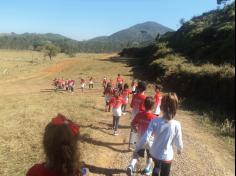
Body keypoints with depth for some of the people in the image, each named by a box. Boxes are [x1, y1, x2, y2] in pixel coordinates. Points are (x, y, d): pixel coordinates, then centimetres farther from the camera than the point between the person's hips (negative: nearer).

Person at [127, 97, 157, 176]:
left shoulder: (139, 115, -12)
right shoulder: (154, 118, -22)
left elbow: (132, 125, -4)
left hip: (140, 139, 2)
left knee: (137, 154, 19)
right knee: (150, 155, 23)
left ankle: (131, 166, 0)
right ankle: (147, 170, 35)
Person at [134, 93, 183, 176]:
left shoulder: (155, 121, -21)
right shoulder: (176, 125, -22)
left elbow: (145, 138, -22)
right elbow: (178, 142, -11)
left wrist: (137, 149, -8)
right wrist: (180, 149, 12)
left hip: (154, 153, 2)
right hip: (167, 156, -1)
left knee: (156, 167, 34)